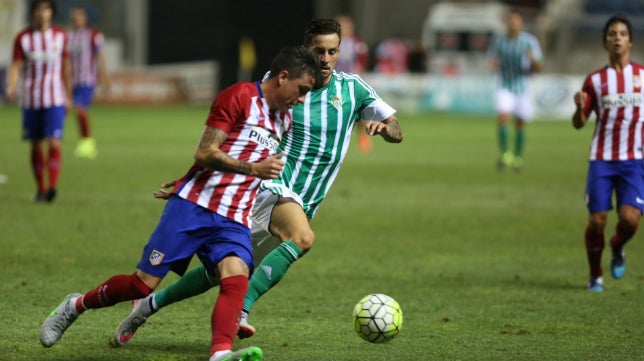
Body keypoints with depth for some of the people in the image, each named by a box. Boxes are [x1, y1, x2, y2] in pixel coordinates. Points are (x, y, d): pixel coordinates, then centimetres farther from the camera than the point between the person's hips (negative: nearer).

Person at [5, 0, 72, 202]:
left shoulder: (60, 36, 5)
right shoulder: (23, 38, 0)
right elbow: (16, 66, -5)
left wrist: (68, 97, 16)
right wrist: (12, 87, -25)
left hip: (55, 100, 0)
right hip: (31, 100, 1)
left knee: (54, 142, -15)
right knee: (36, 145, 7)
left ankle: (52, 186, -23)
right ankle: (40, 189, 18)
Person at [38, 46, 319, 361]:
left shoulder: (284, 121, 17)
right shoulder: (239, 97, -7)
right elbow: (205, 154, -13)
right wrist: (253, 168, -21)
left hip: (233, 222, 6)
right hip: (193, 206, -6)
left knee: (236, 278, -25)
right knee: (144, 284, -3)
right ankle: (76, 305, 22)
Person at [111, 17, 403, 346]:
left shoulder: (352, 88, 5)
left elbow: (397, 133, 7)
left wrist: (384, 127, -17)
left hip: (302, 205, 5)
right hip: (272, 186, -5)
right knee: (303, 237, -37)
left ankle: (149, 305, 23)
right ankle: (241, 310, -40)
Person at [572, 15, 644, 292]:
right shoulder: (596, 80, 7)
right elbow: (578, 124, 7)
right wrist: (579, 107, -14)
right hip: (601, 159, 0)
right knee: (597, 220, -6)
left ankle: (618, 248, 19)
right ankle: (595, 276, 15)